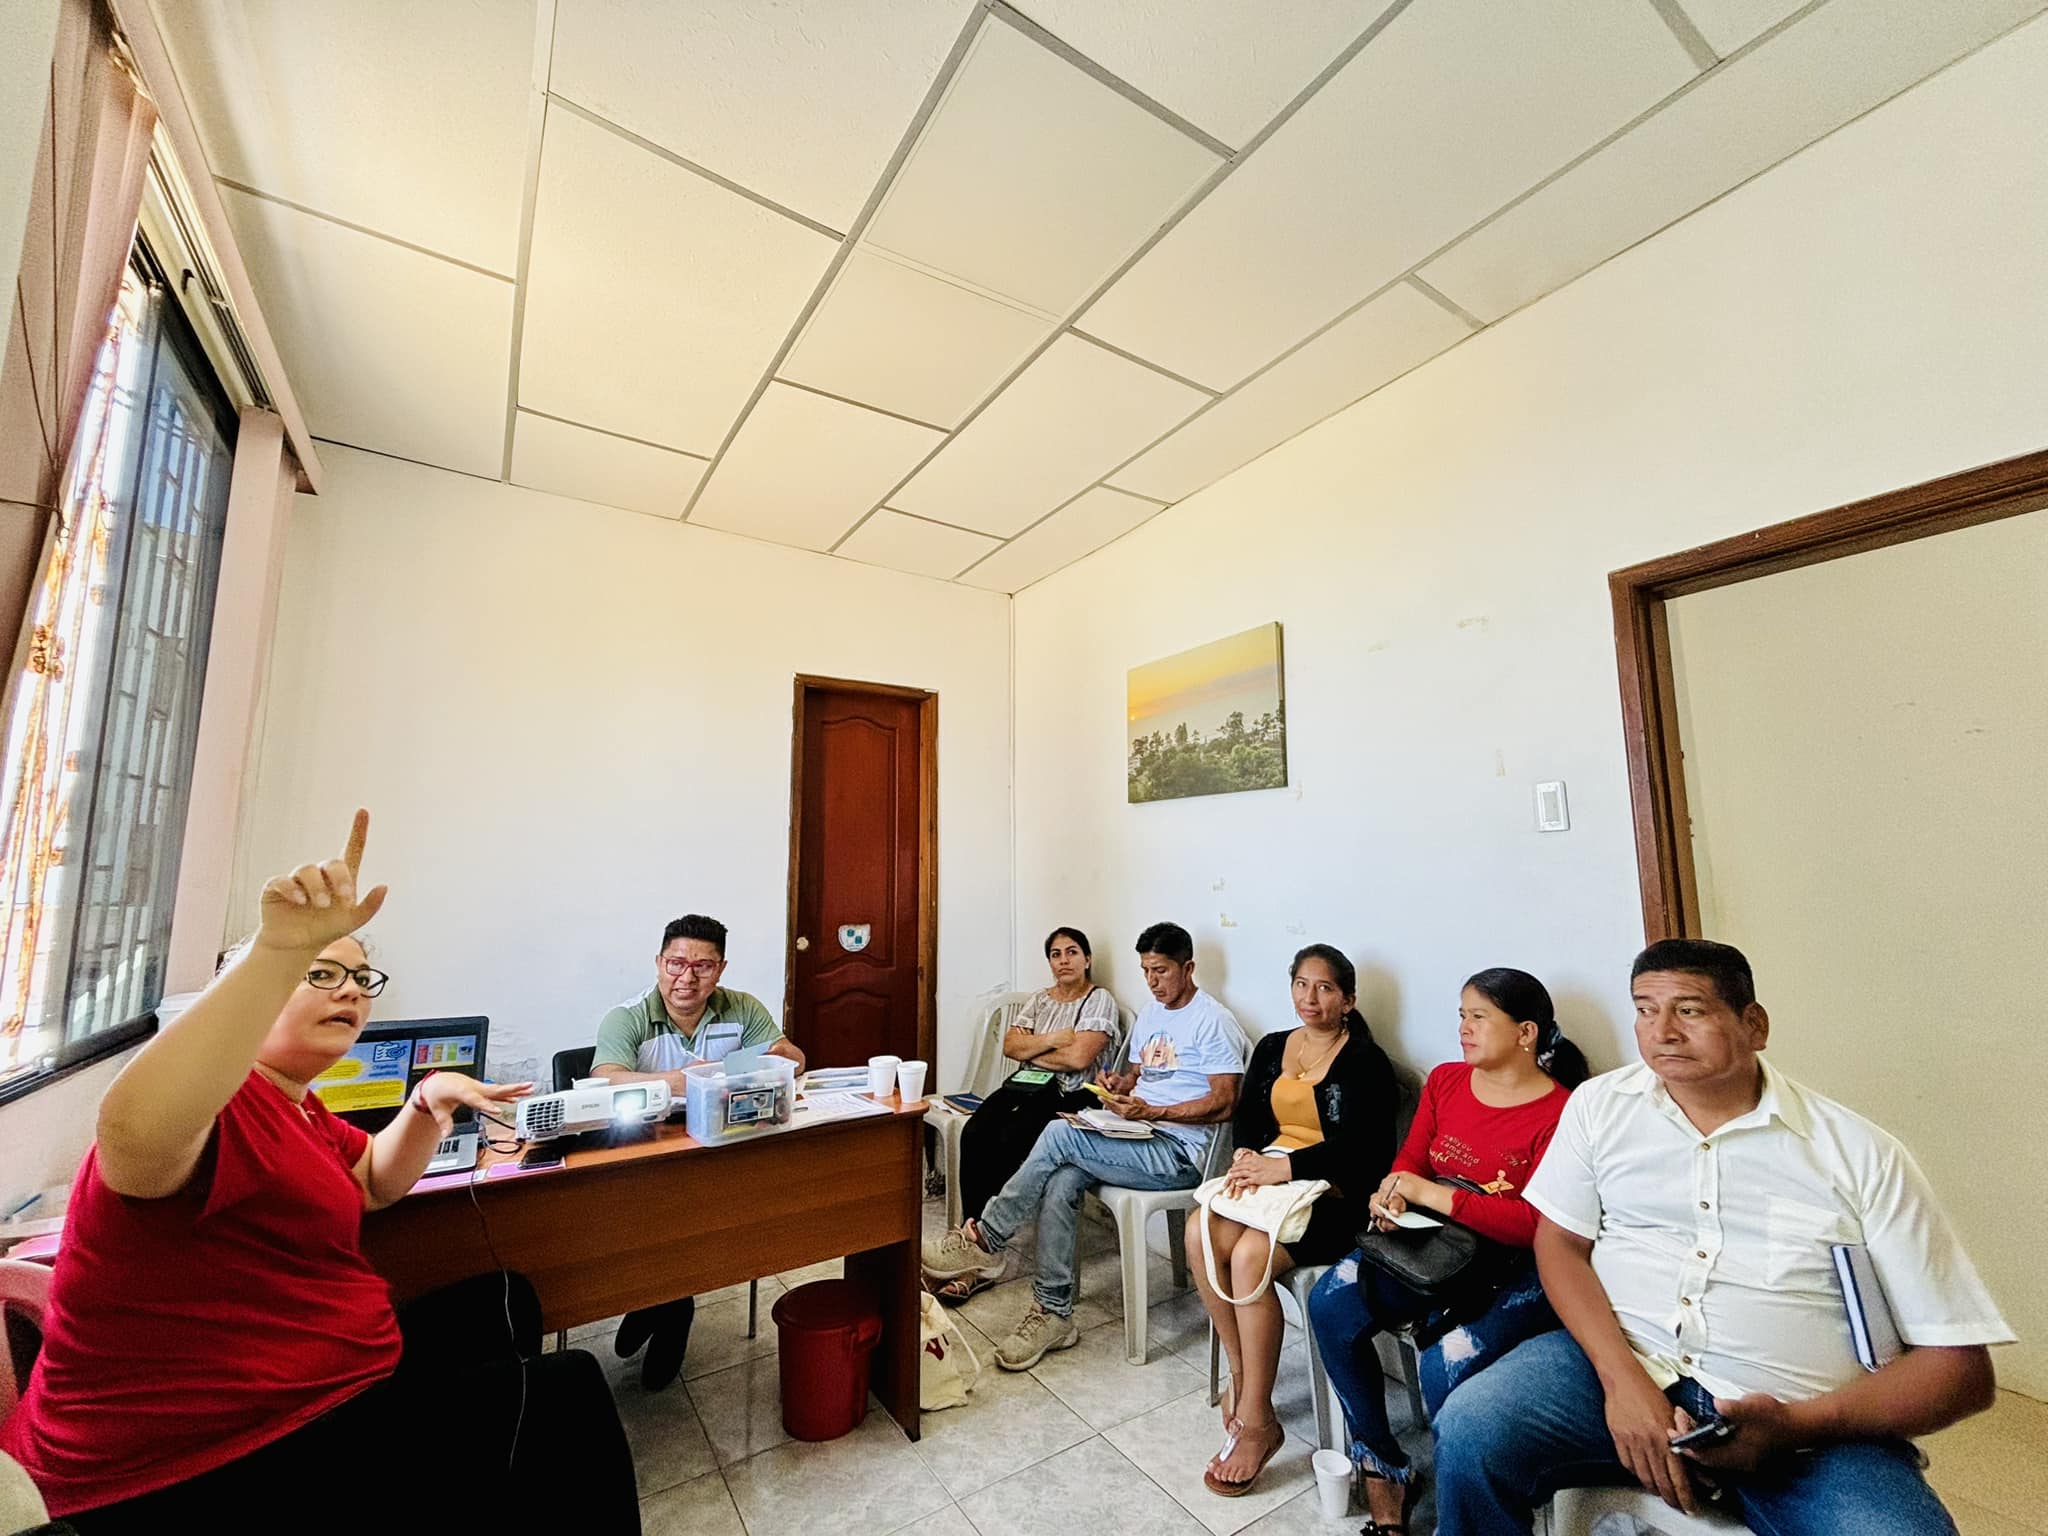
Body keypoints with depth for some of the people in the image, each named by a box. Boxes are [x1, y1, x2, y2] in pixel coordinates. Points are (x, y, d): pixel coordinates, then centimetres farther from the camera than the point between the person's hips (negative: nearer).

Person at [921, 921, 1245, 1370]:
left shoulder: (1212, 1021, -10)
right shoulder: (1151, 1012, 16)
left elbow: (1224, 1104, -15)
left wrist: (1151, 1112, -22)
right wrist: (1120, 1084, 0)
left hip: (1179, 1152, -7)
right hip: (1138, 1138, 8)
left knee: (1061, 1134, -25)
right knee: (1061, 1181, -21)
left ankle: (986, 1240, -10)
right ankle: (1053, 1312, -9)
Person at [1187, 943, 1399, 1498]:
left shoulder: (1365, 1062, -5)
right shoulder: (1271, 1048, 13)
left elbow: (1361, 1149, -15)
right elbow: (1246, 1116, 11)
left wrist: (1282, 1165, -23)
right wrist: (1246, 1155, -11)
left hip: (1333, 1195, -5)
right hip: (1269, 1178, 5)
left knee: (1249, 1253, -30)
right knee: (1201, 1230, -24)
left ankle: (1257, 1420, -10)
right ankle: (1241, 1373, -2)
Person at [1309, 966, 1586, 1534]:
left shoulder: (1560, 1113, -14)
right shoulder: (1445, 1081, 5)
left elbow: (1537, 1225, -20)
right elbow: (1410, 1162, 9)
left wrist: (1431, 1194, -23)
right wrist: (1392, 1193, -14)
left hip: (1517, 1270, -5)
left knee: (1447, 1365, -29)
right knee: (1329, 1303, -14)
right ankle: (1383, 1471, 6)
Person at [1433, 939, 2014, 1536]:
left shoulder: (1862, 1155, -1)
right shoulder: (1600, 1105, 3)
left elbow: (1961, 1364, -1)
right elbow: (1560, 1243, 3)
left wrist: (1794, 1425, -15)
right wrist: (1622, 1378, -13)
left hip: (1803, 1421, 0)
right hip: (1621, 1361, 1)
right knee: (1469, 1431, -22)